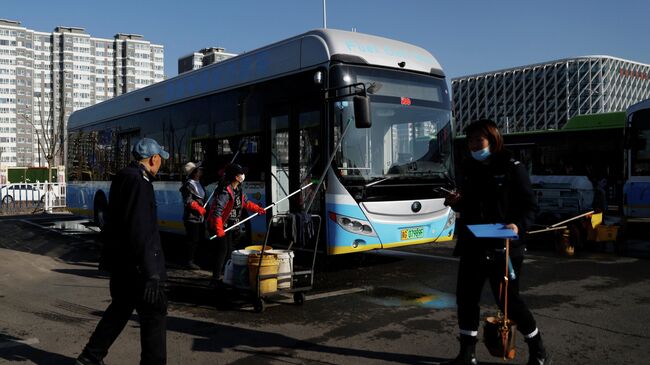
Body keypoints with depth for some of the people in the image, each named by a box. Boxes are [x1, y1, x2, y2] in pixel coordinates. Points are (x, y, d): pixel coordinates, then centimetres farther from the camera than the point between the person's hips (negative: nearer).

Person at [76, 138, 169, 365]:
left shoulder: (124, 177, 10)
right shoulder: (139, 181, -21)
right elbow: (141, 232, -26)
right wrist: (150, 273, -26)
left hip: (120, 261, 10)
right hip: (135, 264, -10)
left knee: (120, 308, 23)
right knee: (154, 314, 2)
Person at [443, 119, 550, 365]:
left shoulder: (512, 169, -7)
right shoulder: (469, 169, 10)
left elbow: (530, 207, -7)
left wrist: (519, 226, -26)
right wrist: (455, 202, -1)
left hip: (503, 248, -6)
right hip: (472, 246, 6)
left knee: (508, 300, 0)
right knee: (466, 298, 7)